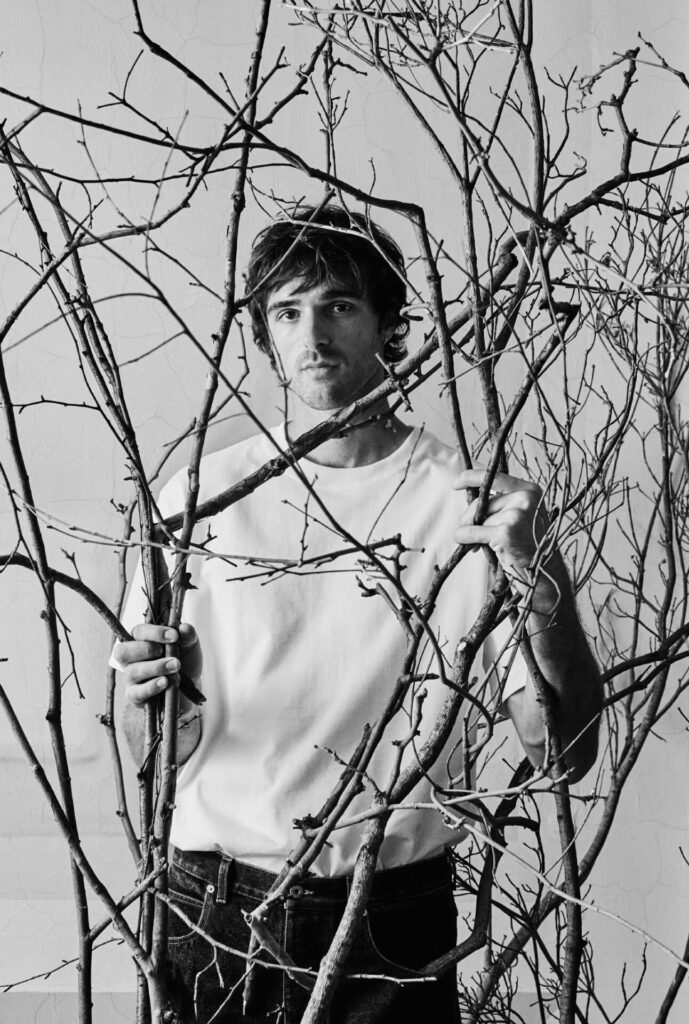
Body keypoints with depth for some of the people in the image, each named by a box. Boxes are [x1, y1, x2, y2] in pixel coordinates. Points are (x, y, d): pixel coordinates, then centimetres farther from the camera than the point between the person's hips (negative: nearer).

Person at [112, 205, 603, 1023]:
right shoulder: (201, 495, -1)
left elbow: (565, 755, -10)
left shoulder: (472, 503, -6)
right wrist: (154, 699, -19)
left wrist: (541, 585, -24)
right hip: (214, 916, 2)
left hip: (394, 925, -1)